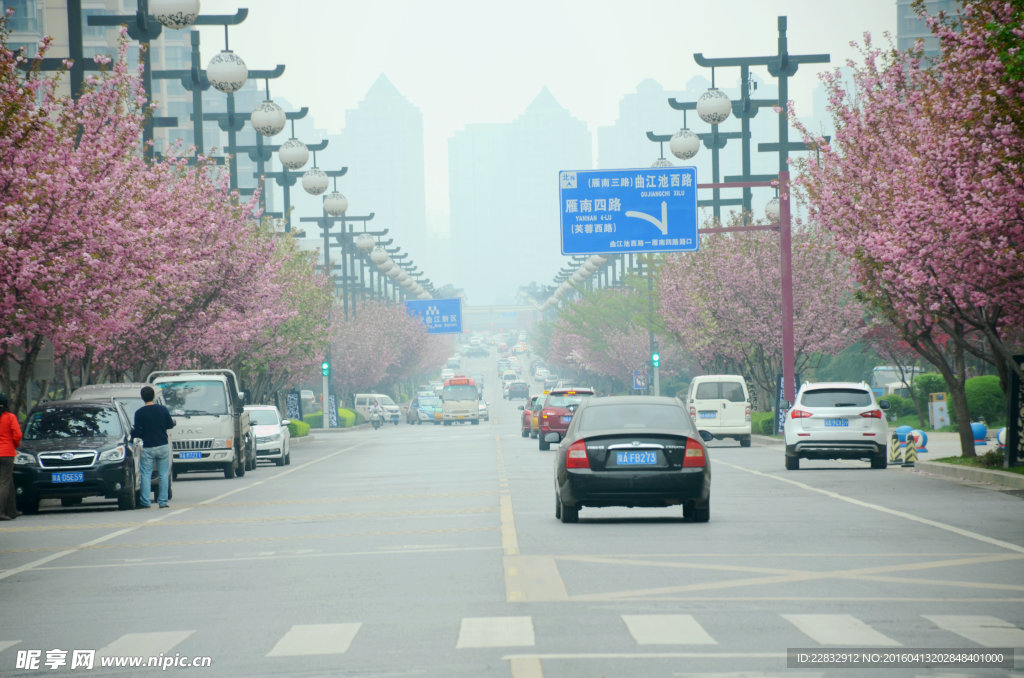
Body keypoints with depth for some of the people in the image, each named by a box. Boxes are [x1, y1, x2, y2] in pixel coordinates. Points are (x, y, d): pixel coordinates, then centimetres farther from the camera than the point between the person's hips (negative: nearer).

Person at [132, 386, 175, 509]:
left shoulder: (139, 413, -9)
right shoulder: (162, 409, -3)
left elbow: (137, 433, -10)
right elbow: (170, 425, 6)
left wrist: (131, 432, 12)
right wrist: (167, 424, 28)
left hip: (148, 448, -2)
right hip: (163, 446, 2)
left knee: (146, 474, 5)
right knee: (164, 474, 8)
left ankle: (145, 502, 0)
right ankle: (163, 502, 7)